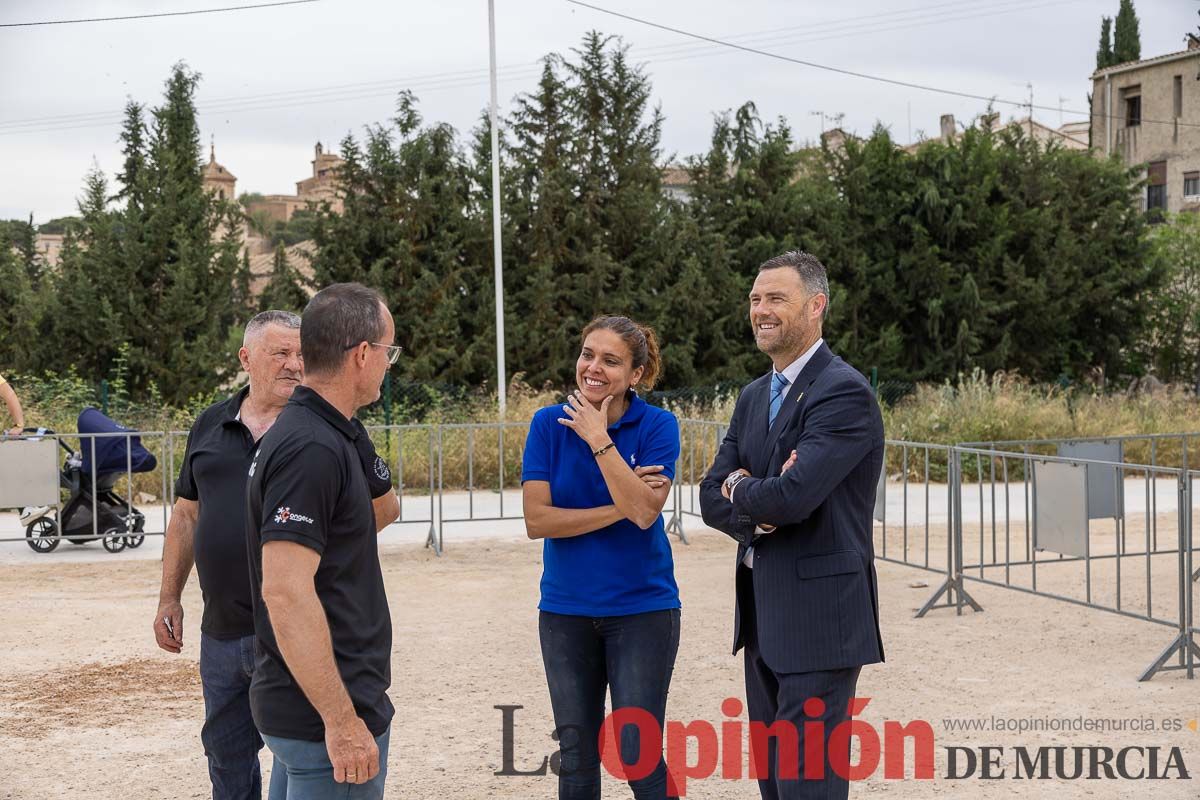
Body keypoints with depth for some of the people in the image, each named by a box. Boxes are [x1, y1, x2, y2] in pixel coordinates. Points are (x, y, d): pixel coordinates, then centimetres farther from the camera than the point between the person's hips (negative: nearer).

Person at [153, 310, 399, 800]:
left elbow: (384, 505, 2)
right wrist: (169, 598, 14)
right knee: (227, 758, 18)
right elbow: (186, 515, 16)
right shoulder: (210, 426, 9)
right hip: (222, 629, 5)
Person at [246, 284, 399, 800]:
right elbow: (285, 592, -26)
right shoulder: (313, 449, -20)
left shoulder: (306, 432, 11)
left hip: (300, 707, 10)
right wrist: (342, 721, -24)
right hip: (326, 717, -10)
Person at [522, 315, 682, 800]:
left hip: (641, 608, -2)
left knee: (637, 754, -4)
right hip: (566, 610, 2)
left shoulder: (657, 426, -7)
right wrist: (619, 509, -15)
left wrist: (599, 440, -20)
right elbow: (537, 519, -10)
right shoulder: (550, 424, -2)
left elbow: (644, 511, -20)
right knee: (576, 757, 10)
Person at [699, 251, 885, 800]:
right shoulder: (753, 397, 14)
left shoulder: (845, 393, -14)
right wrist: (761, 506, -13)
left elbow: (793, 495, -24)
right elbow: (713, 498, 9)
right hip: (763, 618, 9)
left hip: (819, 617, -9)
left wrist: (741, 492, -3)